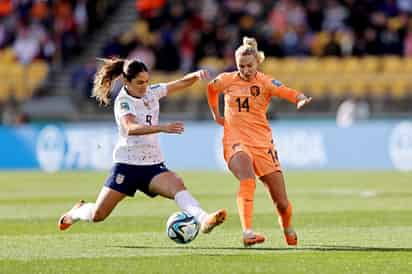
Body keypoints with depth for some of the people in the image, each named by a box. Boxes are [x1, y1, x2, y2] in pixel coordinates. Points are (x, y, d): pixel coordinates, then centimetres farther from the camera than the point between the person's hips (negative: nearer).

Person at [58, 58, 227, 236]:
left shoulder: (152, 93, 5)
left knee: (177, 186, -27)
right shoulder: (123, 101, -14)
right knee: (98, 215, 0)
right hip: (127, 164, -4)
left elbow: (182, 83, 6)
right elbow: (130, 128, -34)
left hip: (153, 164, 4)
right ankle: (78, 211, 33)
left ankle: (203, 220, -47)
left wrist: (196, 75, -18)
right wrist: (163, 128, -47)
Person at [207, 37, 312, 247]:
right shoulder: (227, 80, 2)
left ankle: (288, 228, 37)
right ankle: (247, 232, -44)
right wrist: (216, 114, 22)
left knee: (282, 203, 3)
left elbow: (290, 94, -22)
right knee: (247, 181, -35)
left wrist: (301, 99, -44)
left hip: (262, 143, 1)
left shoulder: (265, 82, -3)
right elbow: (211, 88, 27)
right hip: (235, 142, -1)